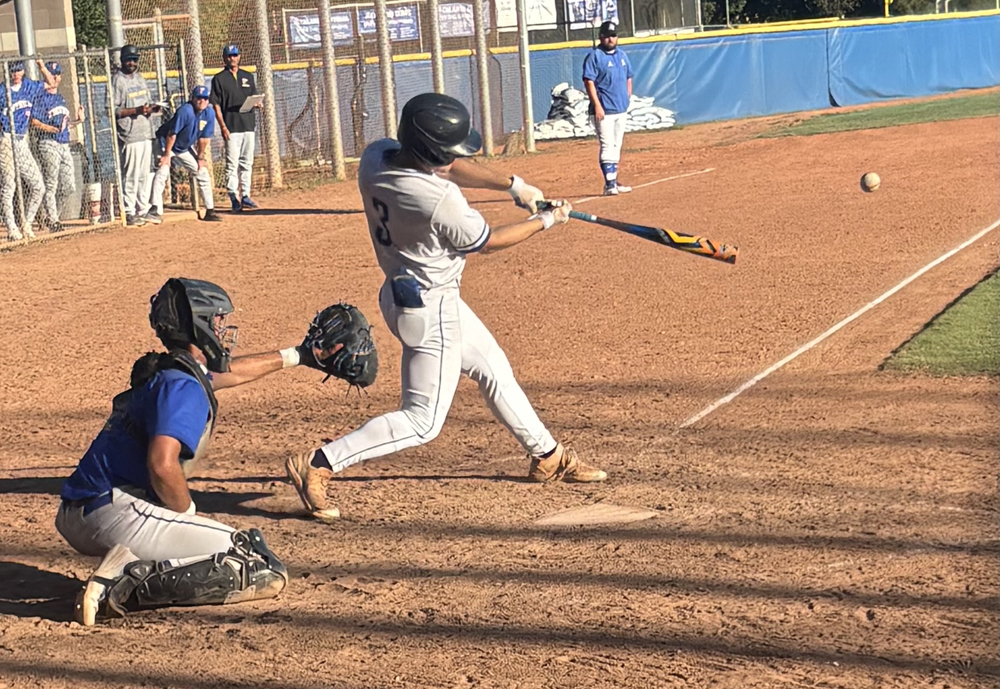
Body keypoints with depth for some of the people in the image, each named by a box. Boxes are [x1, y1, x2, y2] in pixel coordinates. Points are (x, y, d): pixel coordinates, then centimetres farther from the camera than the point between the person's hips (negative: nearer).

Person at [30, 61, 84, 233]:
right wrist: (54, 129, -23)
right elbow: (34, 122, -14)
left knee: (69, 186, 6)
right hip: (48, 144, -8)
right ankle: (53, 220, -1)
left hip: (64, 145, 8)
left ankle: (52, 215, 21)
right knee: (50, 185, -6)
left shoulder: (61, 98, 20)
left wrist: (78, 120, 8)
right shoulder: (41, 97, -5)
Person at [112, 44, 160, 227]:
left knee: (146, 174, 12)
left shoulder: (140, 78, 16)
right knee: (131, 175, -7)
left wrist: (152, 108, 3)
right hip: (129, 135, -8)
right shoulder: (117, 81, -8)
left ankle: (143, 210, 20)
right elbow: (113, 110, -14)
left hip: (146, 134, 8)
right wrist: (136, 111, -23)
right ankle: (129, 213, -1)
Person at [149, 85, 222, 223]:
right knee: (162, 173, -23)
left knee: (203, 172, 5)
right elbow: (172, 134, -27)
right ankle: (156, 212, -25)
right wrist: (167, 155, -24)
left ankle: (210, 211, 13)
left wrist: (200, 157, 2)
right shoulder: (185, 111, -31)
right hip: (166, 144, -7)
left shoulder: (209, 114, -12)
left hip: (185, 148, 7)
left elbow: (203, 138, -3)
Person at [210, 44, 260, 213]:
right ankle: (234, 197, -7)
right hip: (231, 127, -5)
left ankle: (245, 196, 12)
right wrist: (223, 127, -13)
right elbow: (216, 105, -3)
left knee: (247, 163, 7)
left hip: (248, 125, 5)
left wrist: (257, 104, -7)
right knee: (232, 164, -7)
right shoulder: (219, 79, 1)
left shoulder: (248, 77, 14)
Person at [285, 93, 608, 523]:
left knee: (493, 368, 23)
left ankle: (546, 457, 39)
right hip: (428, 308, -10)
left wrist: (512, 184, -1)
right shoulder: (439, 202, -31)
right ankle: (318, 465, -4)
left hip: (402, 291, 10)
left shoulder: (376, 157, -10)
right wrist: (546, 222, 1)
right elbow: (487, 242, -13)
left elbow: (445, 167, 6)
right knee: (423, 420, 0)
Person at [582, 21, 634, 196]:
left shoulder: (622, 55, 13)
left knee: (617, 147, 12)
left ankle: (614, 181, 20)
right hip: (604, 110, -7)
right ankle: (609, 185, -13)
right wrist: (597, 106, -20)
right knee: (607, 146, -11)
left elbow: (628, 78, 21)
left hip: (621, 109, 7)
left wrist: (628, 99, 11)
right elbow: (589, 82, -14)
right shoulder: (594, 56, -9)